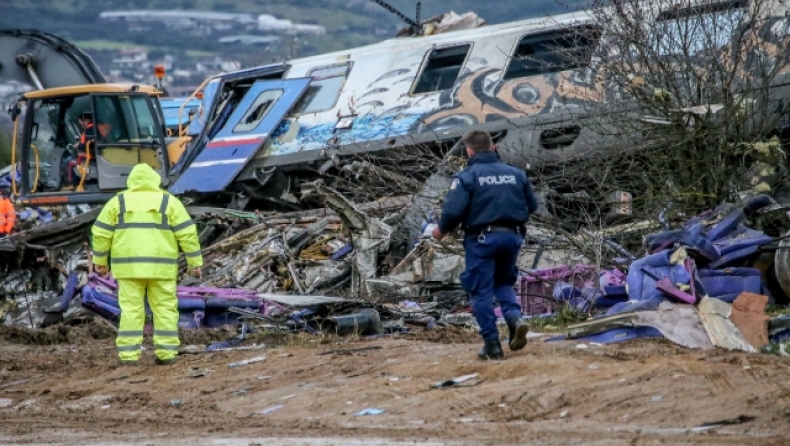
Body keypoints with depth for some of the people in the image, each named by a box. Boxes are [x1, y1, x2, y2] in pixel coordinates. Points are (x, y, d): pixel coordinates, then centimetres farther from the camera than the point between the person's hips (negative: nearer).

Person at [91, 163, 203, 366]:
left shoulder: (118, 202, 4)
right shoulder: (169, 202, 2)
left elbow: (101, 233, 3)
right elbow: (187, 232, -3)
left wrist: (100, 261, 11)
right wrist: (195, 262, 1)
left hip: (129, 265, 0)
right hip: (160, 266, 0)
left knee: (131, 309, 2)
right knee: (164, 308, 6)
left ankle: (129, 354, -3)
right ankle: (166, 352, 2)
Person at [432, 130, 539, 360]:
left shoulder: (466, 177, -8)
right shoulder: (516, 174, 6)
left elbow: (453, 210, -16)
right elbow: (532, 206, 11)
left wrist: (442, 230, 3)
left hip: (482, 239, -4)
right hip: (512, 236, 5)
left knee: (482, 291, 5)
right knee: (503, 283, 23)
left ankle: (492, 345, 4)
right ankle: (515, 317, -4)